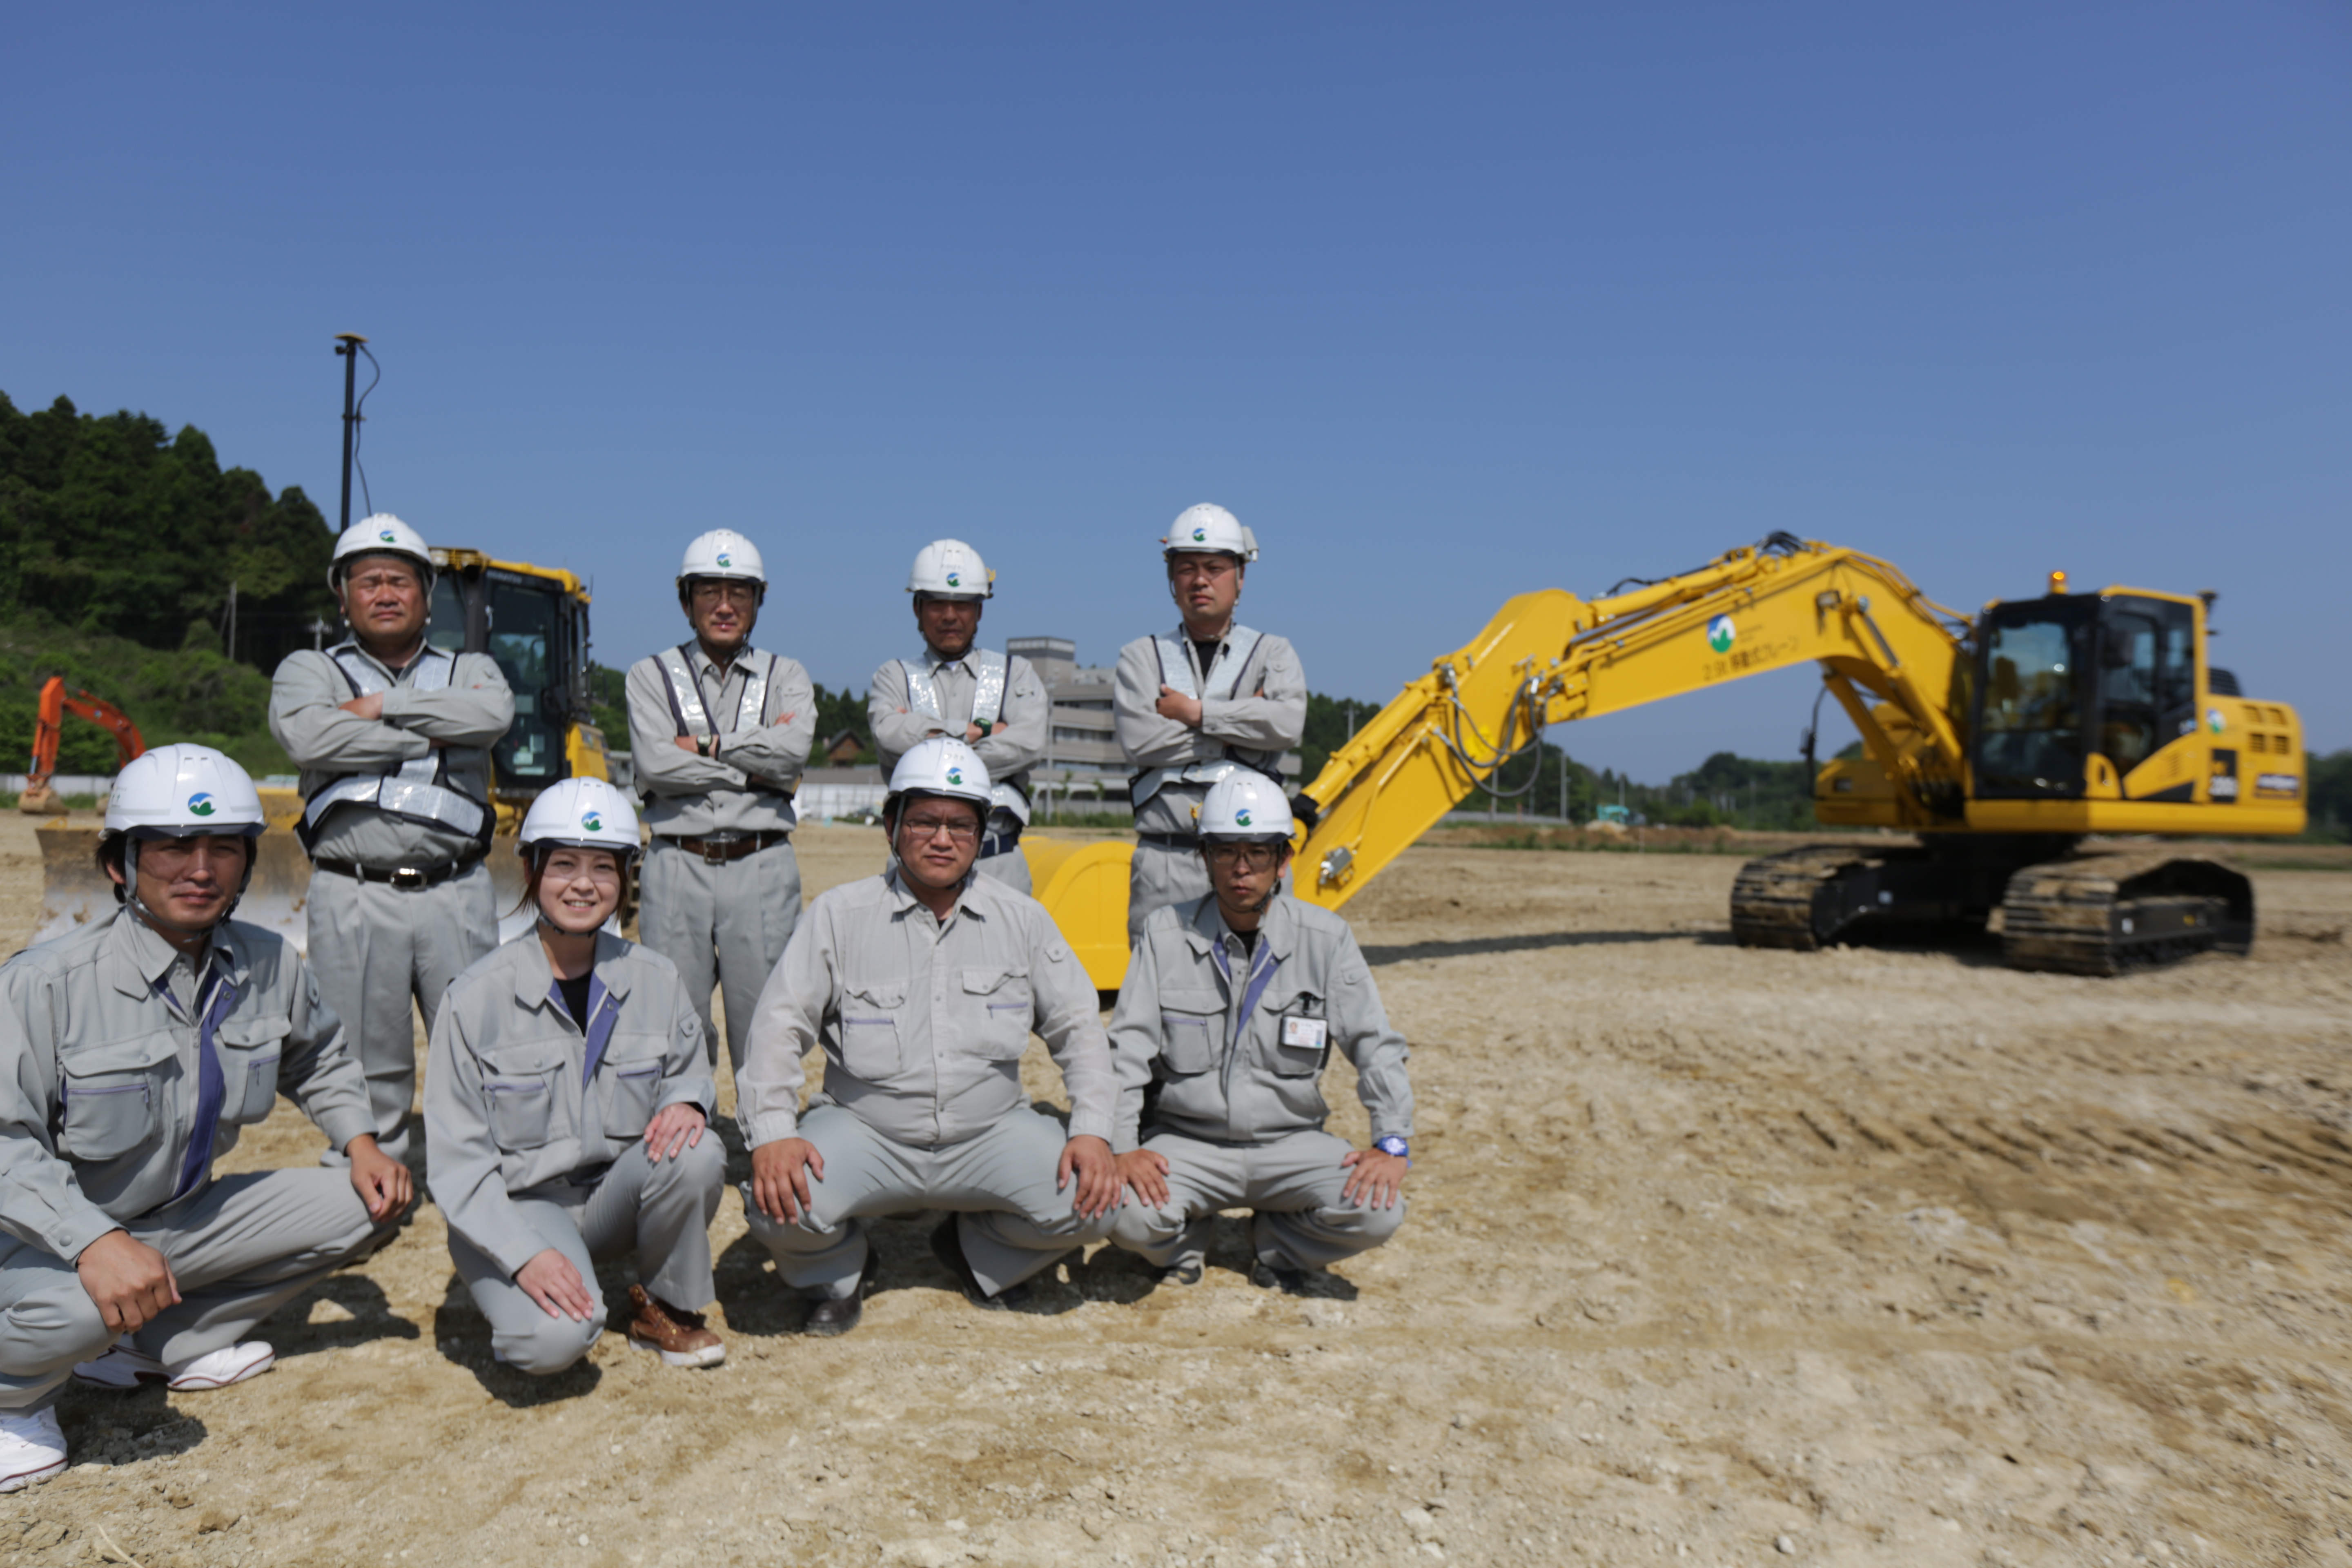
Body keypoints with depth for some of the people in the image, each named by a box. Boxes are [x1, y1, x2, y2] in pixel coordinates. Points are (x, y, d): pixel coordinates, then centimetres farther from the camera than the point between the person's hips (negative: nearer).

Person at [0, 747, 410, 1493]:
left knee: (370, 1203, -3)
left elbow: (320, 1060, 15)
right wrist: (96, 1241, -38)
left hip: (185, 1219, 6)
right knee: (70, 1308, -38)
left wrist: (360, 1142, -1)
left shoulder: (271, 966, -4)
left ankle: (158, 1347, 7)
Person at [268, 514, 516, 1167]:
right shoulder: (308, 671, 13)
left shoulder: (469, 670, 16)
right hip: (353, 897, -1)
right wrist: (433, 733, -5)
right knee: (364, 1064, 5)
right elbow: (309, 738, -10)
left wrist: (382, 707, -6)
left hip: (456, 894, 1)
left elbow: (493, 715, -9)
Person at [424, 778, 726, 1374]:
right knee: (556, 1338, -31)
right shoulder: (478, 996, -10)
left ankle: (668, 1309, -2)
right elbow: (457, 1159, -10)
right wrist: (526, 1255, -23)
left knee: (698, 1154, -28)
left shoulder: (653, 979, -1)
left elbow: (689, 1072, 11)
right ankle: (516, 1299, 7)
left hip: (617, 1195, 4)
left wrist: (687, 1100, -16)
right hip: (516, 1209, -3)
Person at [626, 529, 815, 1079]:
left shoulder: (787, 676, 12)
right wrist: (755, 767, -7)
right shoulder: (651, 674, 10)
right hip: (678, 866, 0)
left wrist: (706, 746, -6)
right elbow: (653, 765, -7)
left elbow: (794, 749, -9)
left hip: (762, 868, 0)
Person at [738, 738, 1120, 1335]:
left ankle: (977, 1250, 13)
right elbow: (780, 1025, -2)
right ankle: (840, 1270, 10)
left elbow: (1077, 1026, 7)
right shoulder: (839, 914, 1)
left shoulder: (1022, 919, 6)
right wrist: (773, 1135, -18)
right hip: (864, 1133, -1)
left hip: (992, 1131, 2)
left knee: (1091, 1204, -21)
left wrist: (1093, 1131, -8)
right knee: (780, 1204, -29)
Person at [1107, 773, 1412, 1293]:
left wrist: (1392, 1144, -13)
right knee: (1129, 1214, -29)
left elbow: (1376, 1047, -1)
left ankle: (1280, 1245, 9)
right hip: (1185, 1140, 0)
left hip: (1291, 1141, 1)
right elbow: (1127, 1048, -5)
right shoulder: (1165, 933, -2)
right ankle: (1185, 1238, 9)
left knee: (1378, 1210, -25)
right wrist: (1122, 1147, -17)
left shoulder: (1326, 938, -1)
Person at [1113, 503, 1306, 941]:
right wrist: (1241, 726, -3)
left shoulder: (1272, 653, 14)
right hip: (1164, 860, 0)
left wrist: (1195, 713, -5)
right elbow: (1138, 740, -6)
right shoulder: (1141, 657, 13)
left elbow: (1287, 724, -7)